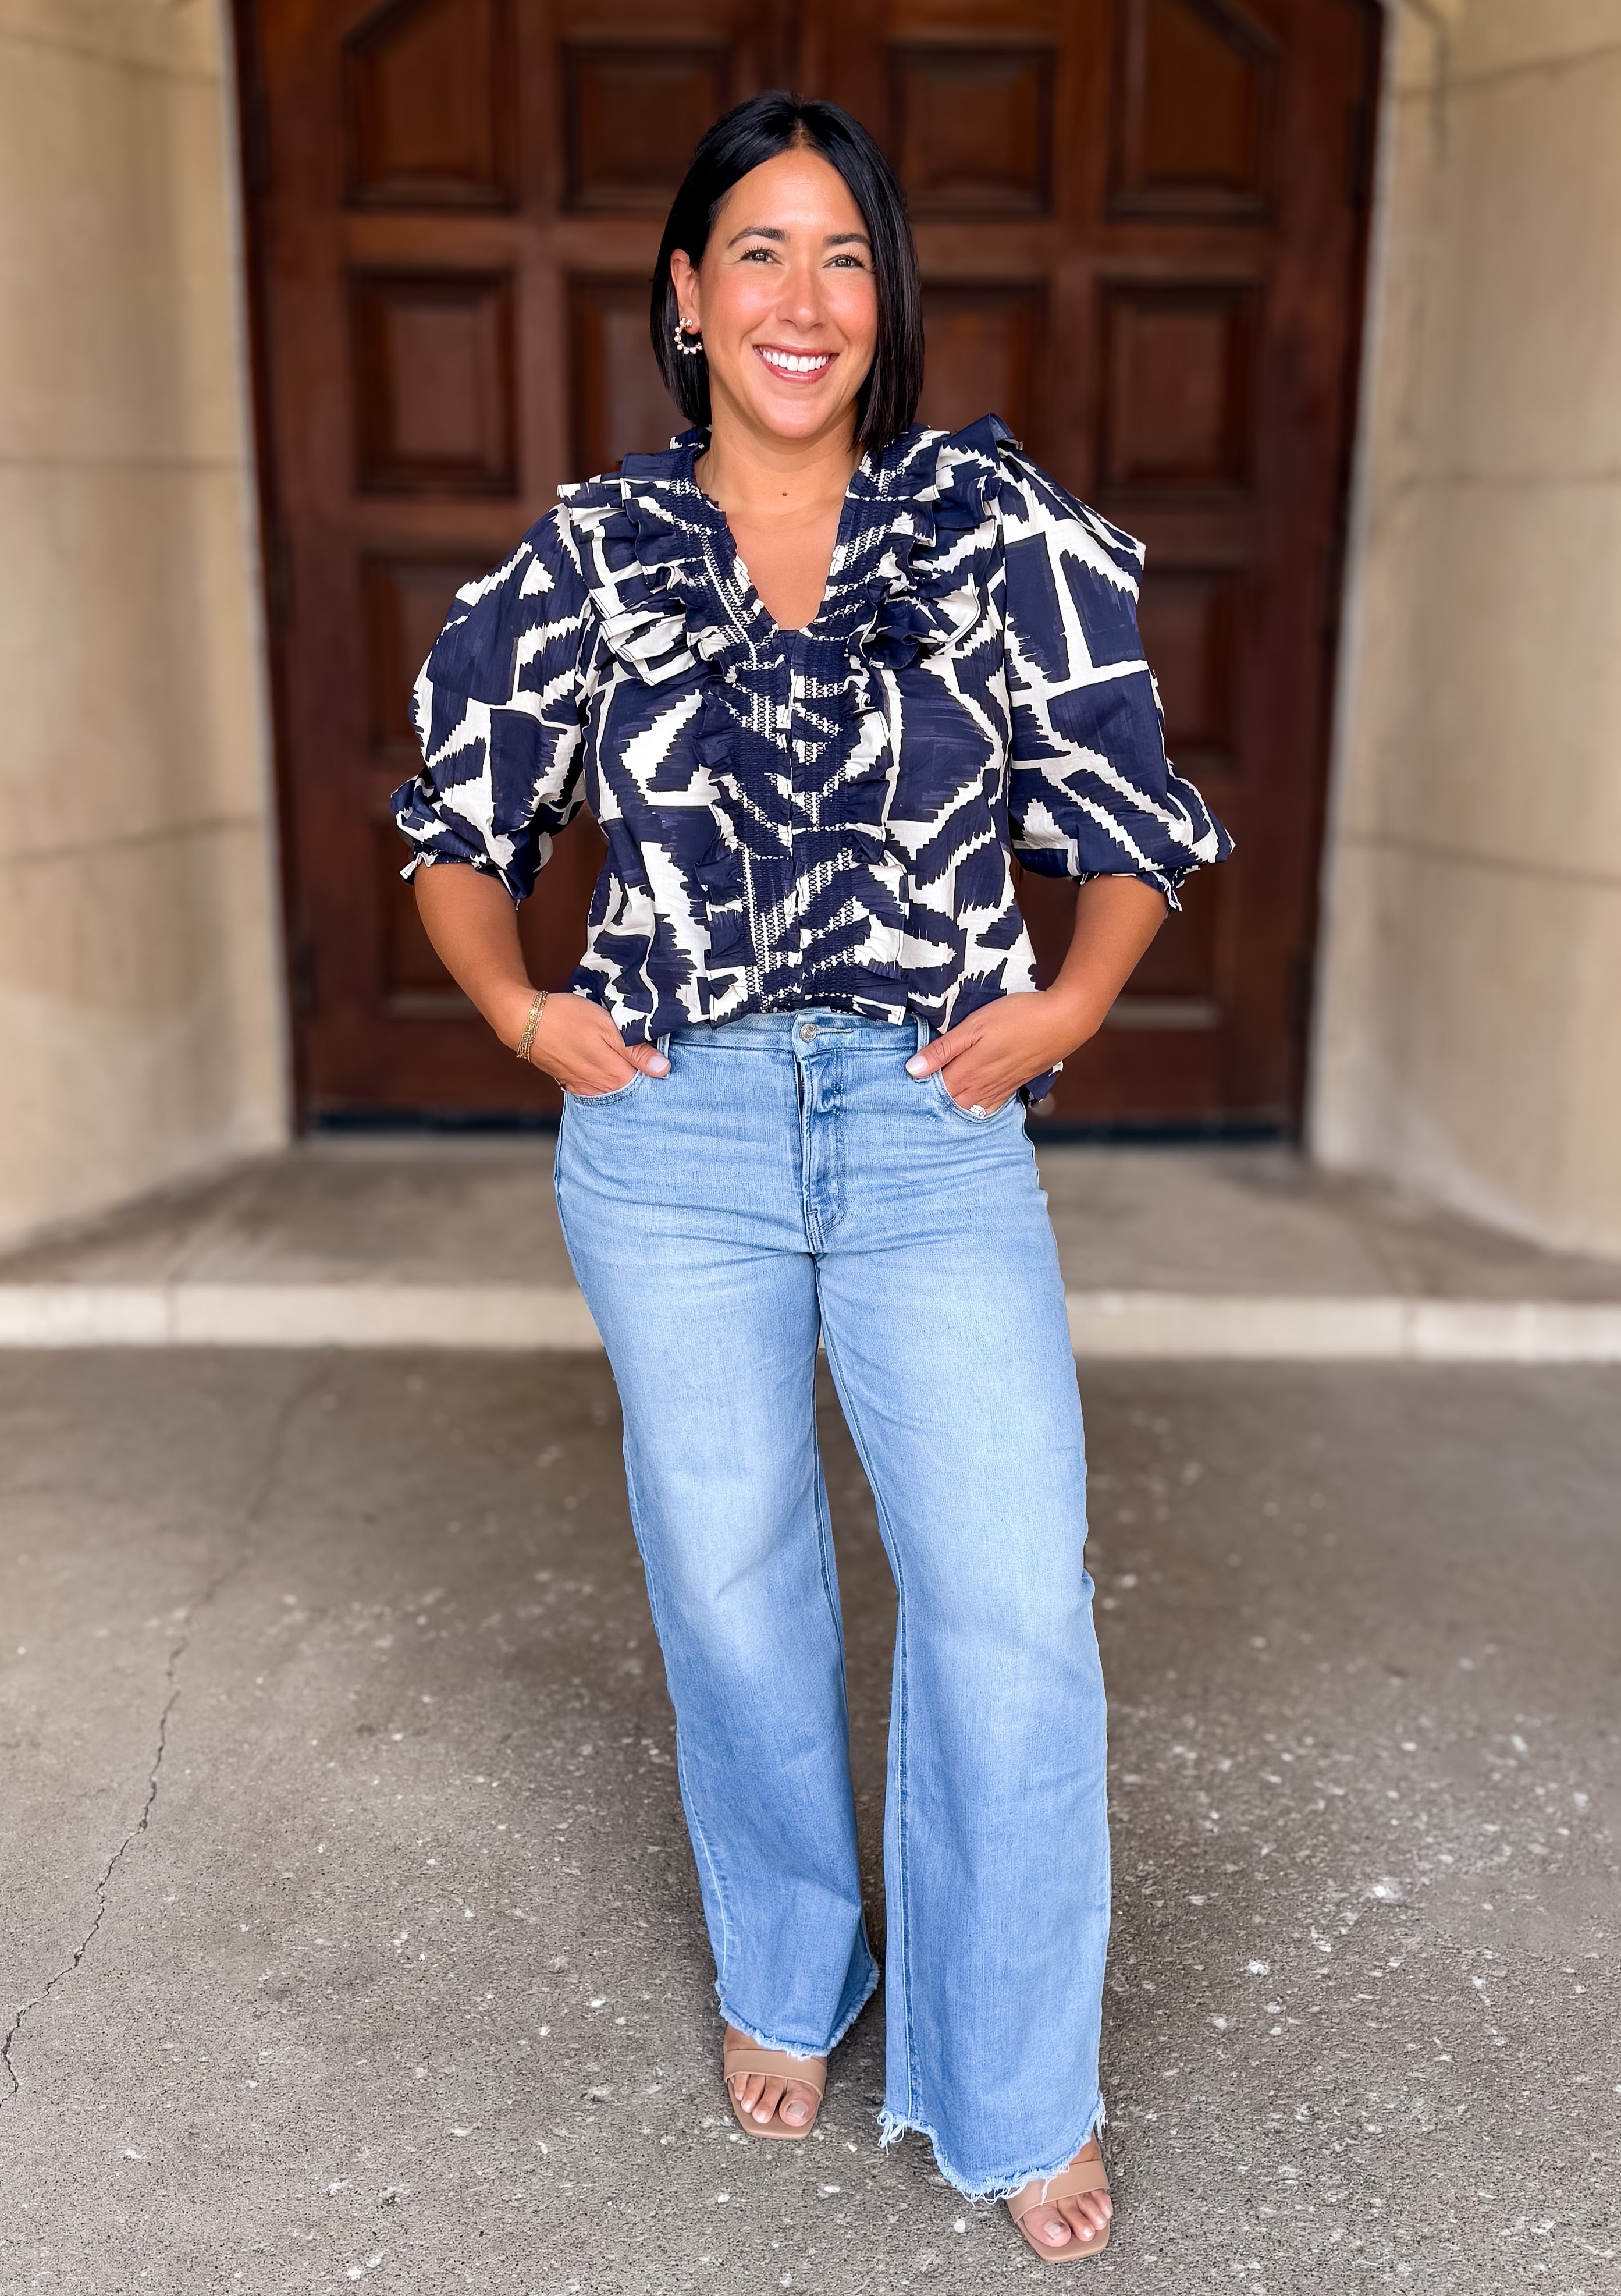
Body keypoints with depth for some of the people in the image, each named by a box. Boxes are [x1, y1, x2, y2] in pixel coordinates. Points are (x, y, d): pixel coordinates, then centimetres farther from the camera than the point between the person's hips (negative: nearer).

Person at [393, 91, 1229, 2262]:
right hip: (671, 1138, 1)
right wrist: (519, 1007, -1)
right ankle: (785, 1978, 40)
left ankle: (1011, 2095, 22)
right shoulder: (591, 554, 4)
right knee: (733, 1587, 13)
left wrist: (1068, 1002, -7)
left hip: (934, 1129, 0)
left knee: (1016, 1609, -3)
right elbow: (460, 816, 14)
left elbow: (1131, 816, 8)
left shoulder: (995, 521, 2)